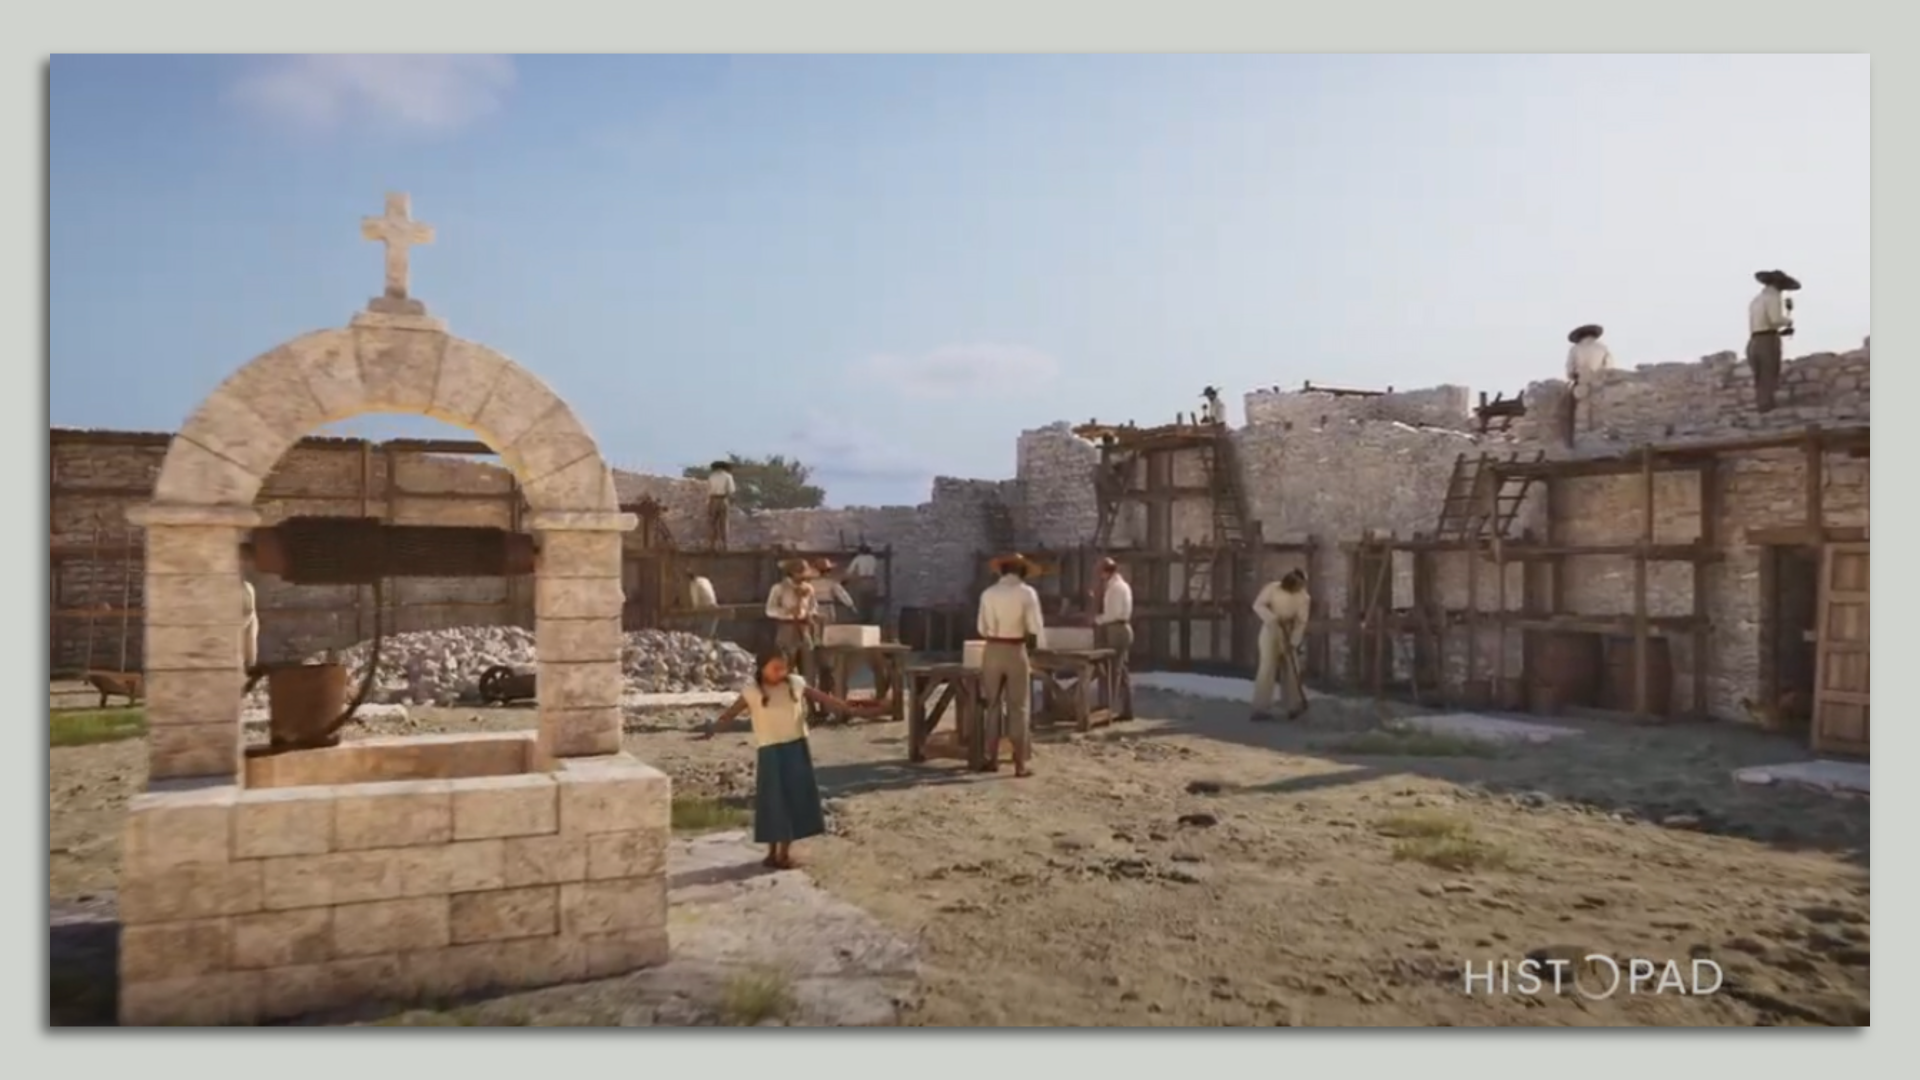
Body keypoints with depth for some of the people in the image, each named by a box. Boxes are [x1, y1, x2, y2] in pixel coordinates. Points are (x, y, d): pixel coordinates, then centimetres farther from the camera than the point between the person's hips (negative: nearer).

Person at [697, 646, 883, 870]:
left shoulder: (795, 684, 0)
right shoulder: (752, 691, -7)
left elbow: (822, 698, 3)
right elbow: (730, 713, -6)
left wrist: (851, 708, 0)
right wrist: (711, 729, -13)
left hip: (796, 748, 3)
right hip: (770, 751, -3)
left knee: (795, 797, 6)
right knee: (773, 800, 2)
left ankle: (785, 852, 18)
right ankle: (773, 852, 17)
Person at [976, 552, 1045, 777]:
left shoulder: (988, 593, 3)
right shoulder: (1027, 592, -5)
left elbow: (982, 629, 4)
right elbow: (1035, 629, -8)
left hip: (992, 651, 3)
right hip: (1016, 652, -3)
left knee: (993, 705, 13)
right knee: (1019, 707, 3)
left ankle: (992, 759, 16)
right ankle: (1020, 764, 4)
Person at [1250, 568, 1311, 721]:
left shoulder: (1304, 597, -13)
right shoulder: (1273, 588, -18)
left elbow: (1301, 622, -12)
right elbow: (1257, 605, -13)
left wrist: (1294, 642, -22)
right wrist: (1272, 617, -30)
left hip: (1289, 634, 3)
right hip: (1271, 630, -3)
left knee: (1293, 669, 7)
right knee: (1267, 668, -8)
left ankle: (1295, 707, 19)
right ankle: (1261, 709, -5)